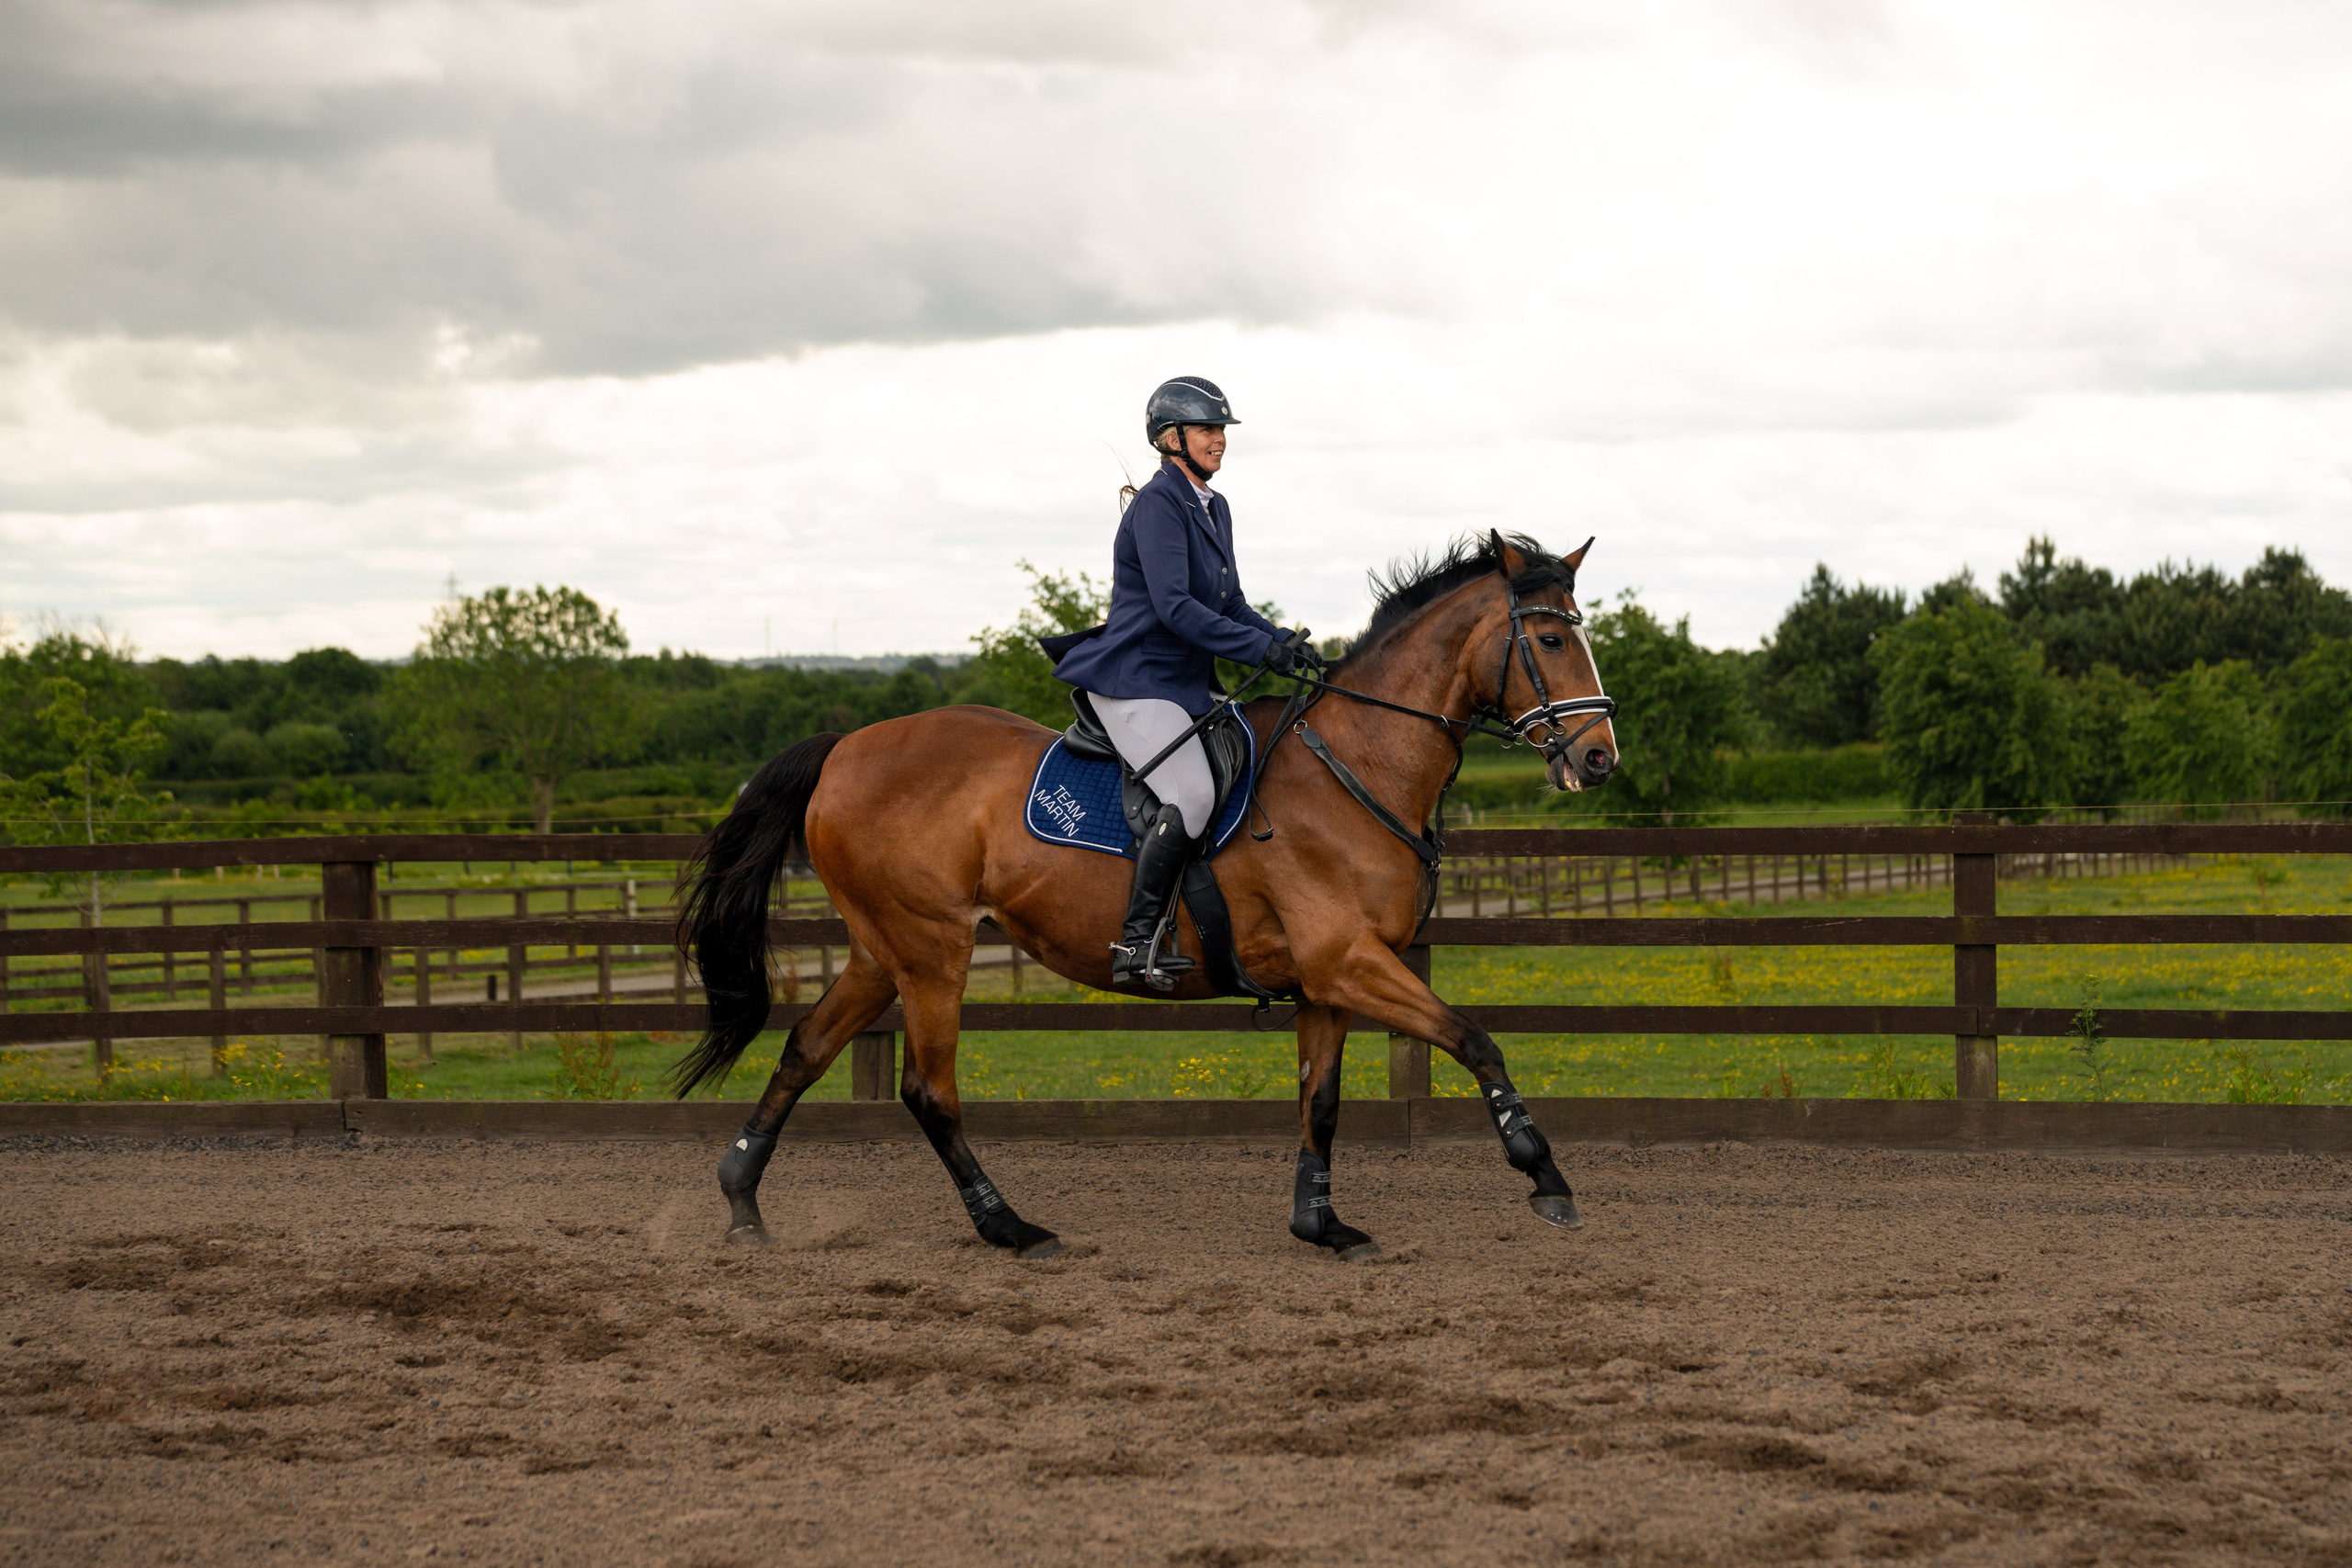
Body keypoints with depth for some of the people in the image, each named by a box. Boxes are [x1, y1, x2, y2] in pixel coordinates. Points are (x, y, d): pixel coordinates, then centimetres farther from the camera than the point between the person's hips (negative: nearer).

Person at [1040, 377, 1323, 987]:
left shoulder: (1213, 508, 16)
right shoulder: (1158, 503, -13)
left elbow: (1231, 606, 19)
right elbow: (1174, 606, -23)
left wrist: (1285, 641, 0)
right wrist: (1261, 648, -26)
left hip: (1187, 685, 10)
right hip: (1137, 682, -10)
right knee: (1192, 797, -26)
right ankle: (1135, 943, -22)